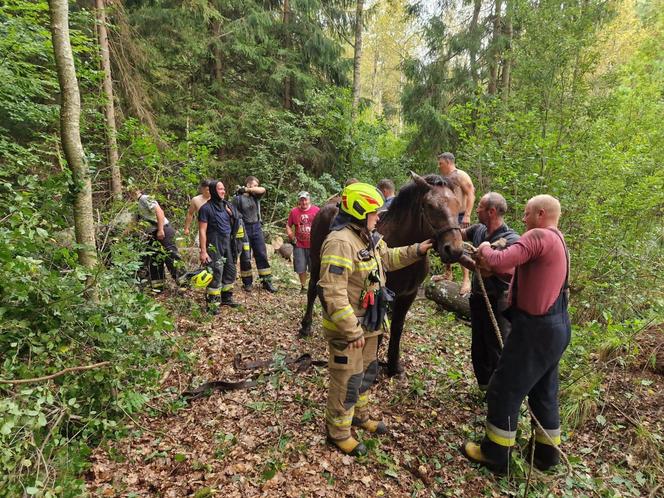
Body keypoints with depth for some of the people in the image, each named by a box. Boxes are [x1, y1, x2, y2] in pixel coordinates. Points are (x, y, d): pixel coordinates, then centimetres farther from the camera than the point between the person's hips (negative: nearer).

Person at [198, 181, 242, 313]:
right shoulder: (206, 208, -10)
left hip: (228, 243, 7)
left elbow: (234, 224, 19)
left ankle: (226, 298, 28)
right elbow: (202, 231, -12)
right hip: (214, 245, -7)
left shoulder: (227, 205, 9)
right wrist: (203, 251, -16)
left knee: (230, 271, 13)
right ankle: (212, 304, 3)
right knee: (216, 274, -7)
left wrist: (231, 214, -1)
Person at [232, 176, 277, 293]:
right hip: (244, 229, -4)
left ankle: (267, 281, 7)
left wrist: (246, 190, -17)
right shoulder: (238, 198, -4)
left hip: (257, 227, 4)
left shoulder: (256, 196, 8)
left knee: (262, 255, 2)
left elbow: (263, 190, -12)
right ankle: (247, 282, 16)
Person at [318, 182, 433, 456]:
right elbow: (332, 293, -32)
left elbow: (387, 258, 23)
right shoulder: (340, 242, -28)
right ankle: (338, 431, 30)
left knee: (367, 372, 26)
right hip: (346, 328, -9)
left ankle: (359, 414, 49)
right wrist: (352, 331, -28)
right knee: (347, 380, 8)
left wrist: (416, 251, 10)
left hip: (368, 324, 10)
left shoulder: (368, 238, 4)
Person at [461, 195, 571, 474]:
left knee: (504, 390, 4)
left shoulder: (539, 236, -18)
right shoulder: (557, 239, 14)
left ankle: (495, 455, 17)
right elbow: (517, 265, 13)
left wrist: (485, 249, -7)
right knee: (544, 391, 21)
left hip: (535, 328, -10)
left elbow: (500, 263, -27)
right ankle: (547, 452, 36)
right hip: (557, 327, 10)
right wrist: (488, 261, 1)